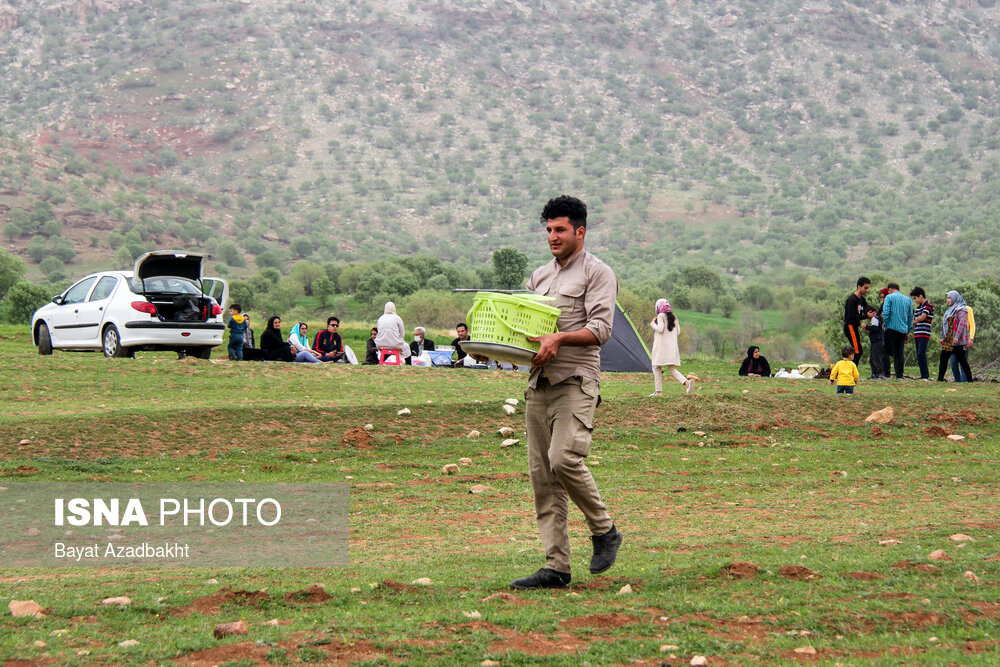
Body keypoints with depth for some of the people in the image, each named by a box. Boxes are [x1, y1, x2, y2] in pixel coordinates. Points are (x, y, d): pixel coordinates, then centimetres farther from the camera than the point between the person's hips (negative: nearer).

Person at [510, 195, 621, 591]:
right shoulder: (540, 276, 22)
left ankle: (604, 530, 0)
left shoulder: (597, 273, 0)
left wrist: (558, 338, -25)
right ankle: (556, 566, 3)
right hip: (539, 383, 7)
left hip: (576, 382, -7)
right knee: (541, 474, 2)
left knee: (564, 459, -23)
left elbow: (601, 329, -11)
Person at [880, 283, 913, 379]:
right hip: (903, 330, 5)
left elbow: (885, 313, -12)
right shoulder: (908, 300, 15)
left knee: (889, 352, -2)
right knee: (900, 353, 7)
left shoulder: (889, 297, -1)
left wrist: (884, 324, 2)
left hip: (892, 328, -5)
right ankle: (899, 375, 4)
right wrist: (908, 332, 19)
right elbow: (910, 317, 15)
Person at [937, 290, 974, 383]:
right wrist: (943, 338, 20)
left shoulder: (961, 309, -9)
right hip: (948, 340, 9)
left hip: (957, 341, -9)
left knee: (962, 360, -6)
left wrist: (957, 337, -26)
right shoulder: (951, 309, 20)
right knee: (943, 359, 5)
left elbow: (962, 323, -20)